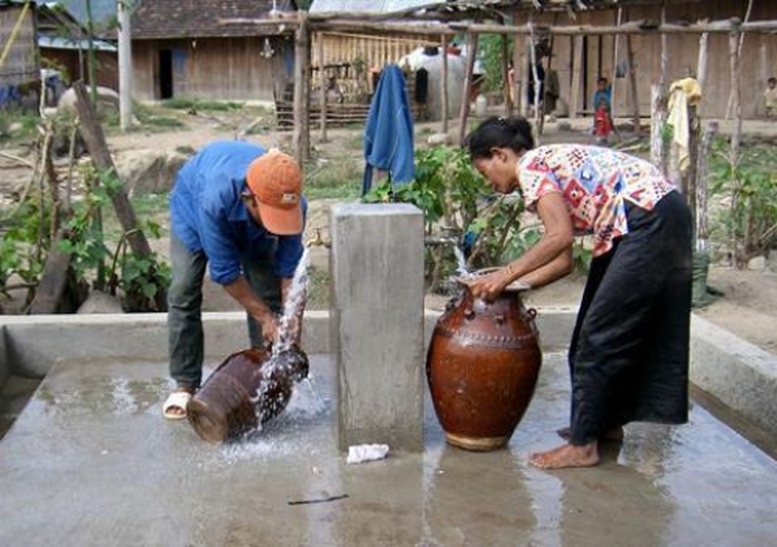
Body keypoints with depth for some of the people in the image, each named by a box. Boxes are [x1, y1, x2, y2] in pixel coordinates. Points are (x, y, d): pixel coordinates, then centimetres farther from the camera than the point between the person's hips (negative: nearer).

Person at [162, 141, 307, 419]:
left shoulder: (292, 204, -38)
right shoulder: (215, 198, -47)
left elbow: (290, 272, -27)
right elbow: (225, 272, -35)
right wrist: (265, 317, -30)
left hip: (252, 228, 3)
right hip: (192, 203, -2)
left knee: (269, 293, -8)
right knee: (184, 293, -11)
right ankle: (185, 384, -2)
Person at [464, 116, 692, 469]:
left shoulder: (530, 164, -6)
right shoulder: (547, 165, 22)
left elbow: (561, 236, -20)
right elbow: (563, 261, 18)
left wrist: (506, 275, -13)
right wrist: (514, 285, 15)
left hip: (651, 219, -10)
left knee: (600, 334, -6)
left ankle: (583, 445, 0)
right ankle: (607, 420, 30)